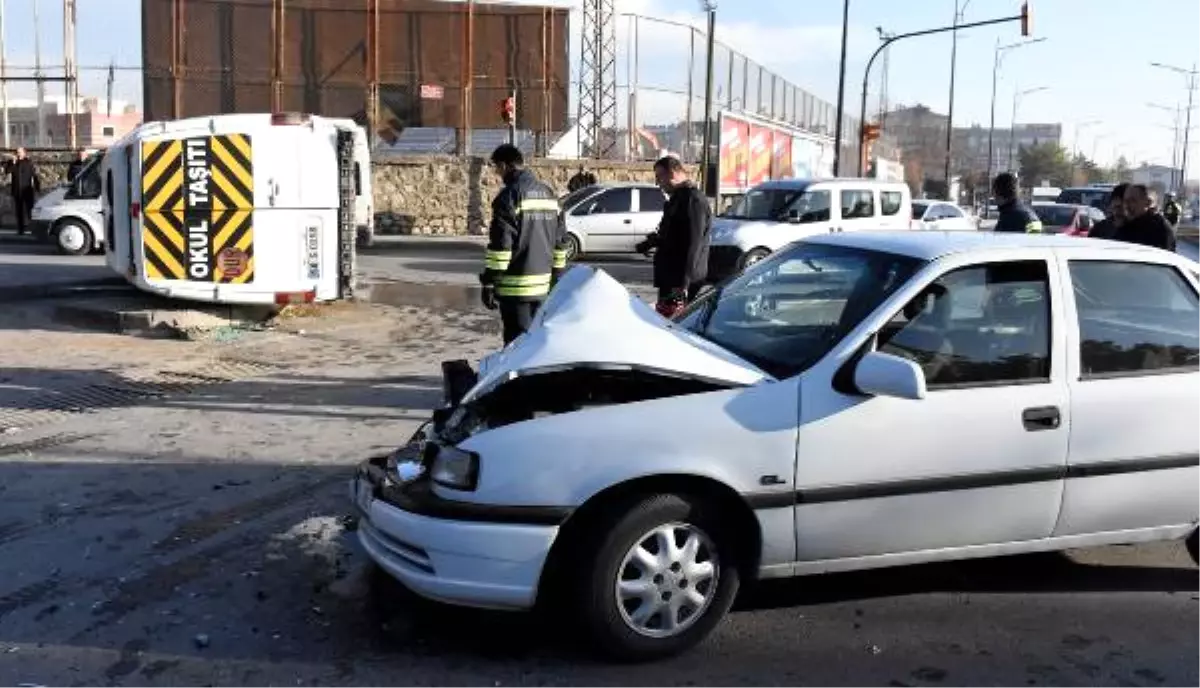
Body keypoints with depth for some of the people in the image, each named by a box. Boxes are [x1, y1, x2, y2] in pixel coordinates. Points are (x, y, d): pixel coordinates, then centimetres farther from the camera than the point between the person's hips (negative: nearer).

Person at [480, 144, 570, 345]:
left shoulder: (510, 195, -12)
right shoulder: (548, 194, 13)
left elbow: (500, 244, -17)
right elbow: (560, 240, 16)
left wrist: (488, 283, -13)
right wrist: (557, 276, 22)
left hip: (515, 287, -8)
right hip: (542, 284, 8)